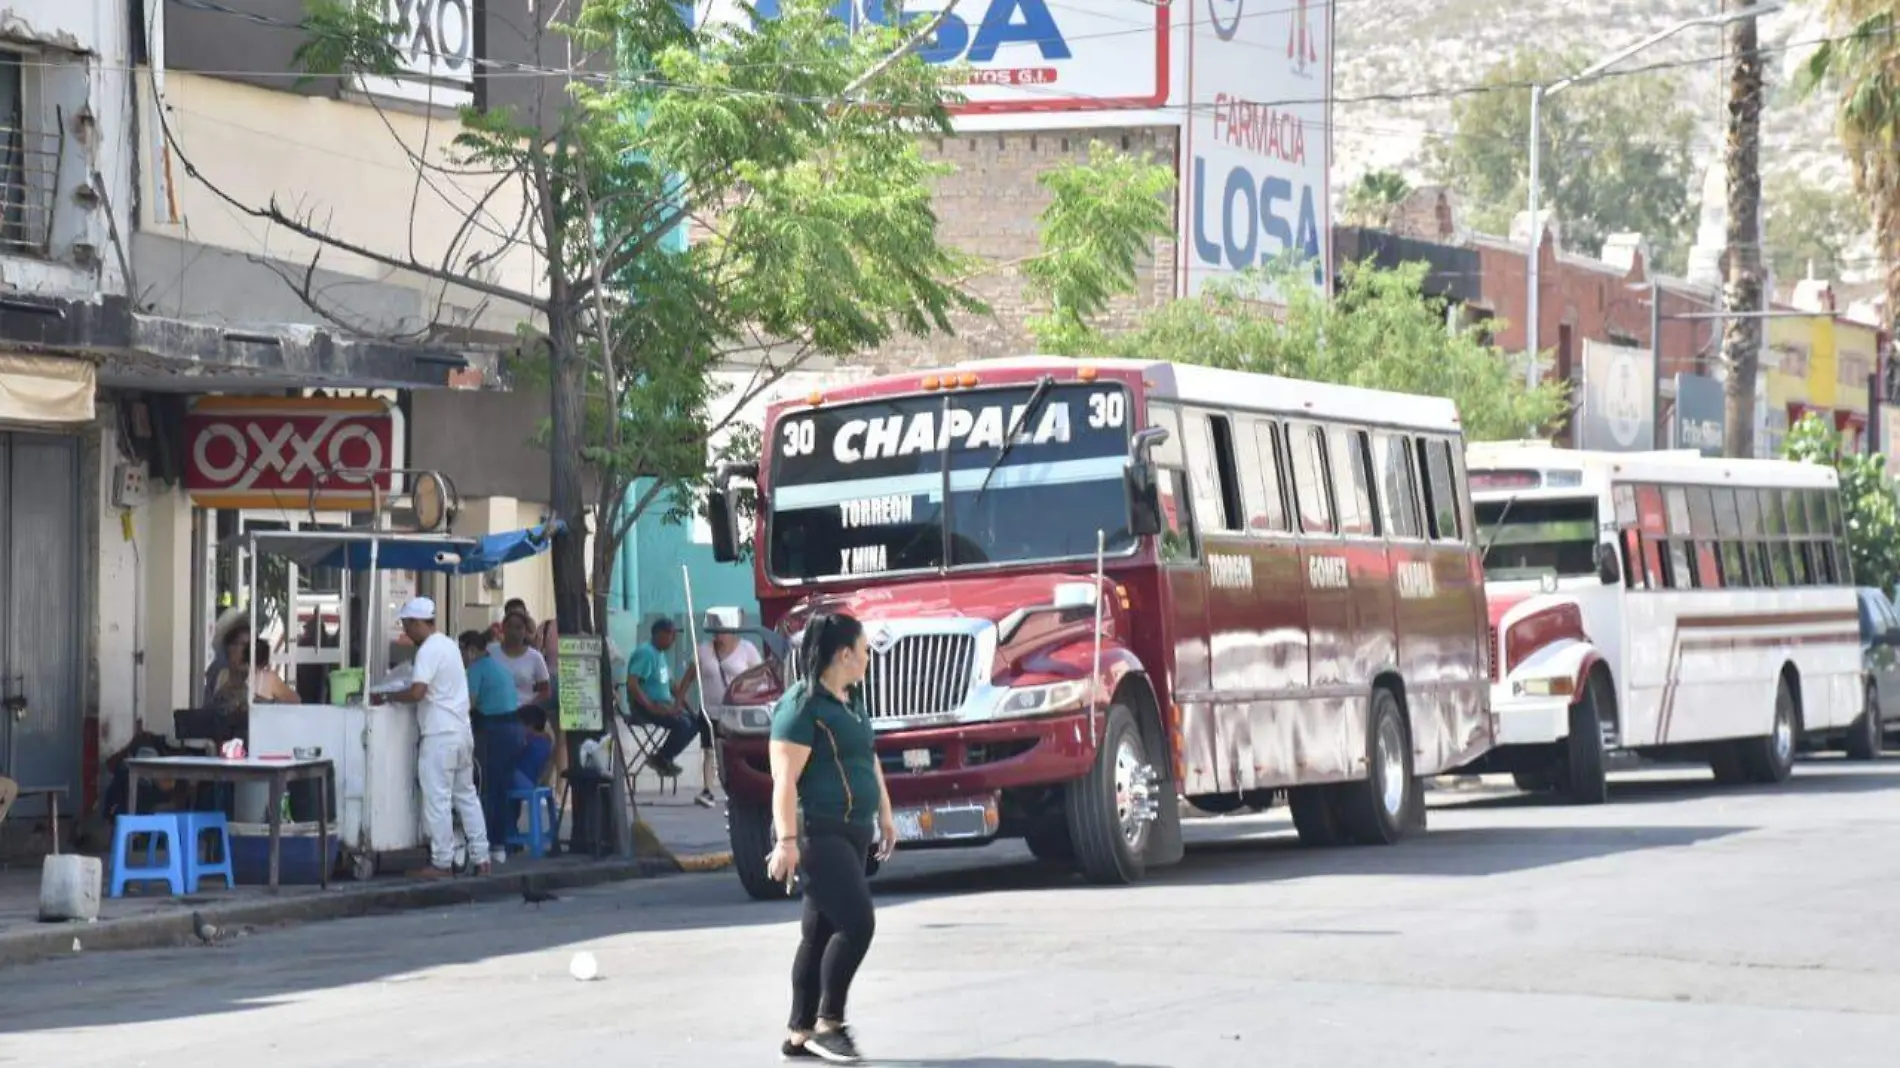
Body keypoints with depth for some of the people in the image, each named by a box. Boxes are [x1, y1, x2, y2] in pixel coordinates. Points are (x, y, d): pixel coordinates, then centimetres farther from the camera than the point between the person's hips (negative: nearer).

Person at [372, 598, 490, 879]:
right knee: (466, 796, 12)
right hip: (462, 732, 9)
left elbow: (417, 692, -24)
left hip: (440, 735, -9)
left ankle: (441, 863, -2)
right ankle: (480, 858, 13)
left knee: (437, 800, -4)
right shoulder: (448, 645, 16)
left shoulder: (428, 650, -14)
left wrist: (385, 697, -11)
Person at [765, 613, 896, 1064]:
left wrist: (884, 816, 27)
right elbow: (785, 779, -19)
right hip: (818, 832, -9)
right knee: (856, 921, -17)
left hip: (850, 832, 9)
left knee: (821, 932, 9)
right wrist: (787, 840, -25)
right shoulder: (803, 706, -14)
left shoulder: (851, 700, 16)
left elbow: (869, 760, 28)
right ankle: (828, 1024, -10)